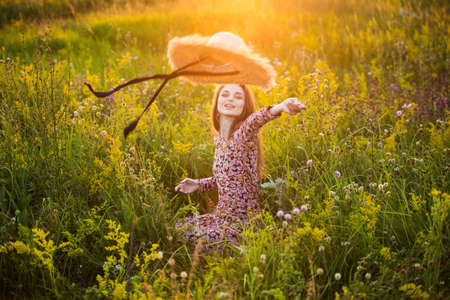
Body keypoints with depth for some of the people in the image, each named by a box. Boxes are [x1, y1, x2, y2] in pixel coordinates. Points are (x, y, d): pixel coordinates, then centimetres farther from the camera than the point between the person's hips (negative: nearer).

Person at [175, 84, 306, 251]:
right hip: (223, 216, 8)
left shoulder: (243, 134, -15)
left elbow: (255, 120, -40)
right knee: (181, 228, 5)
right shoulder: (218, 139, 8)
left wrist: (278, 108, -61)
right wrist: (198, 184, 10)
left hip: (244, 220, -8)